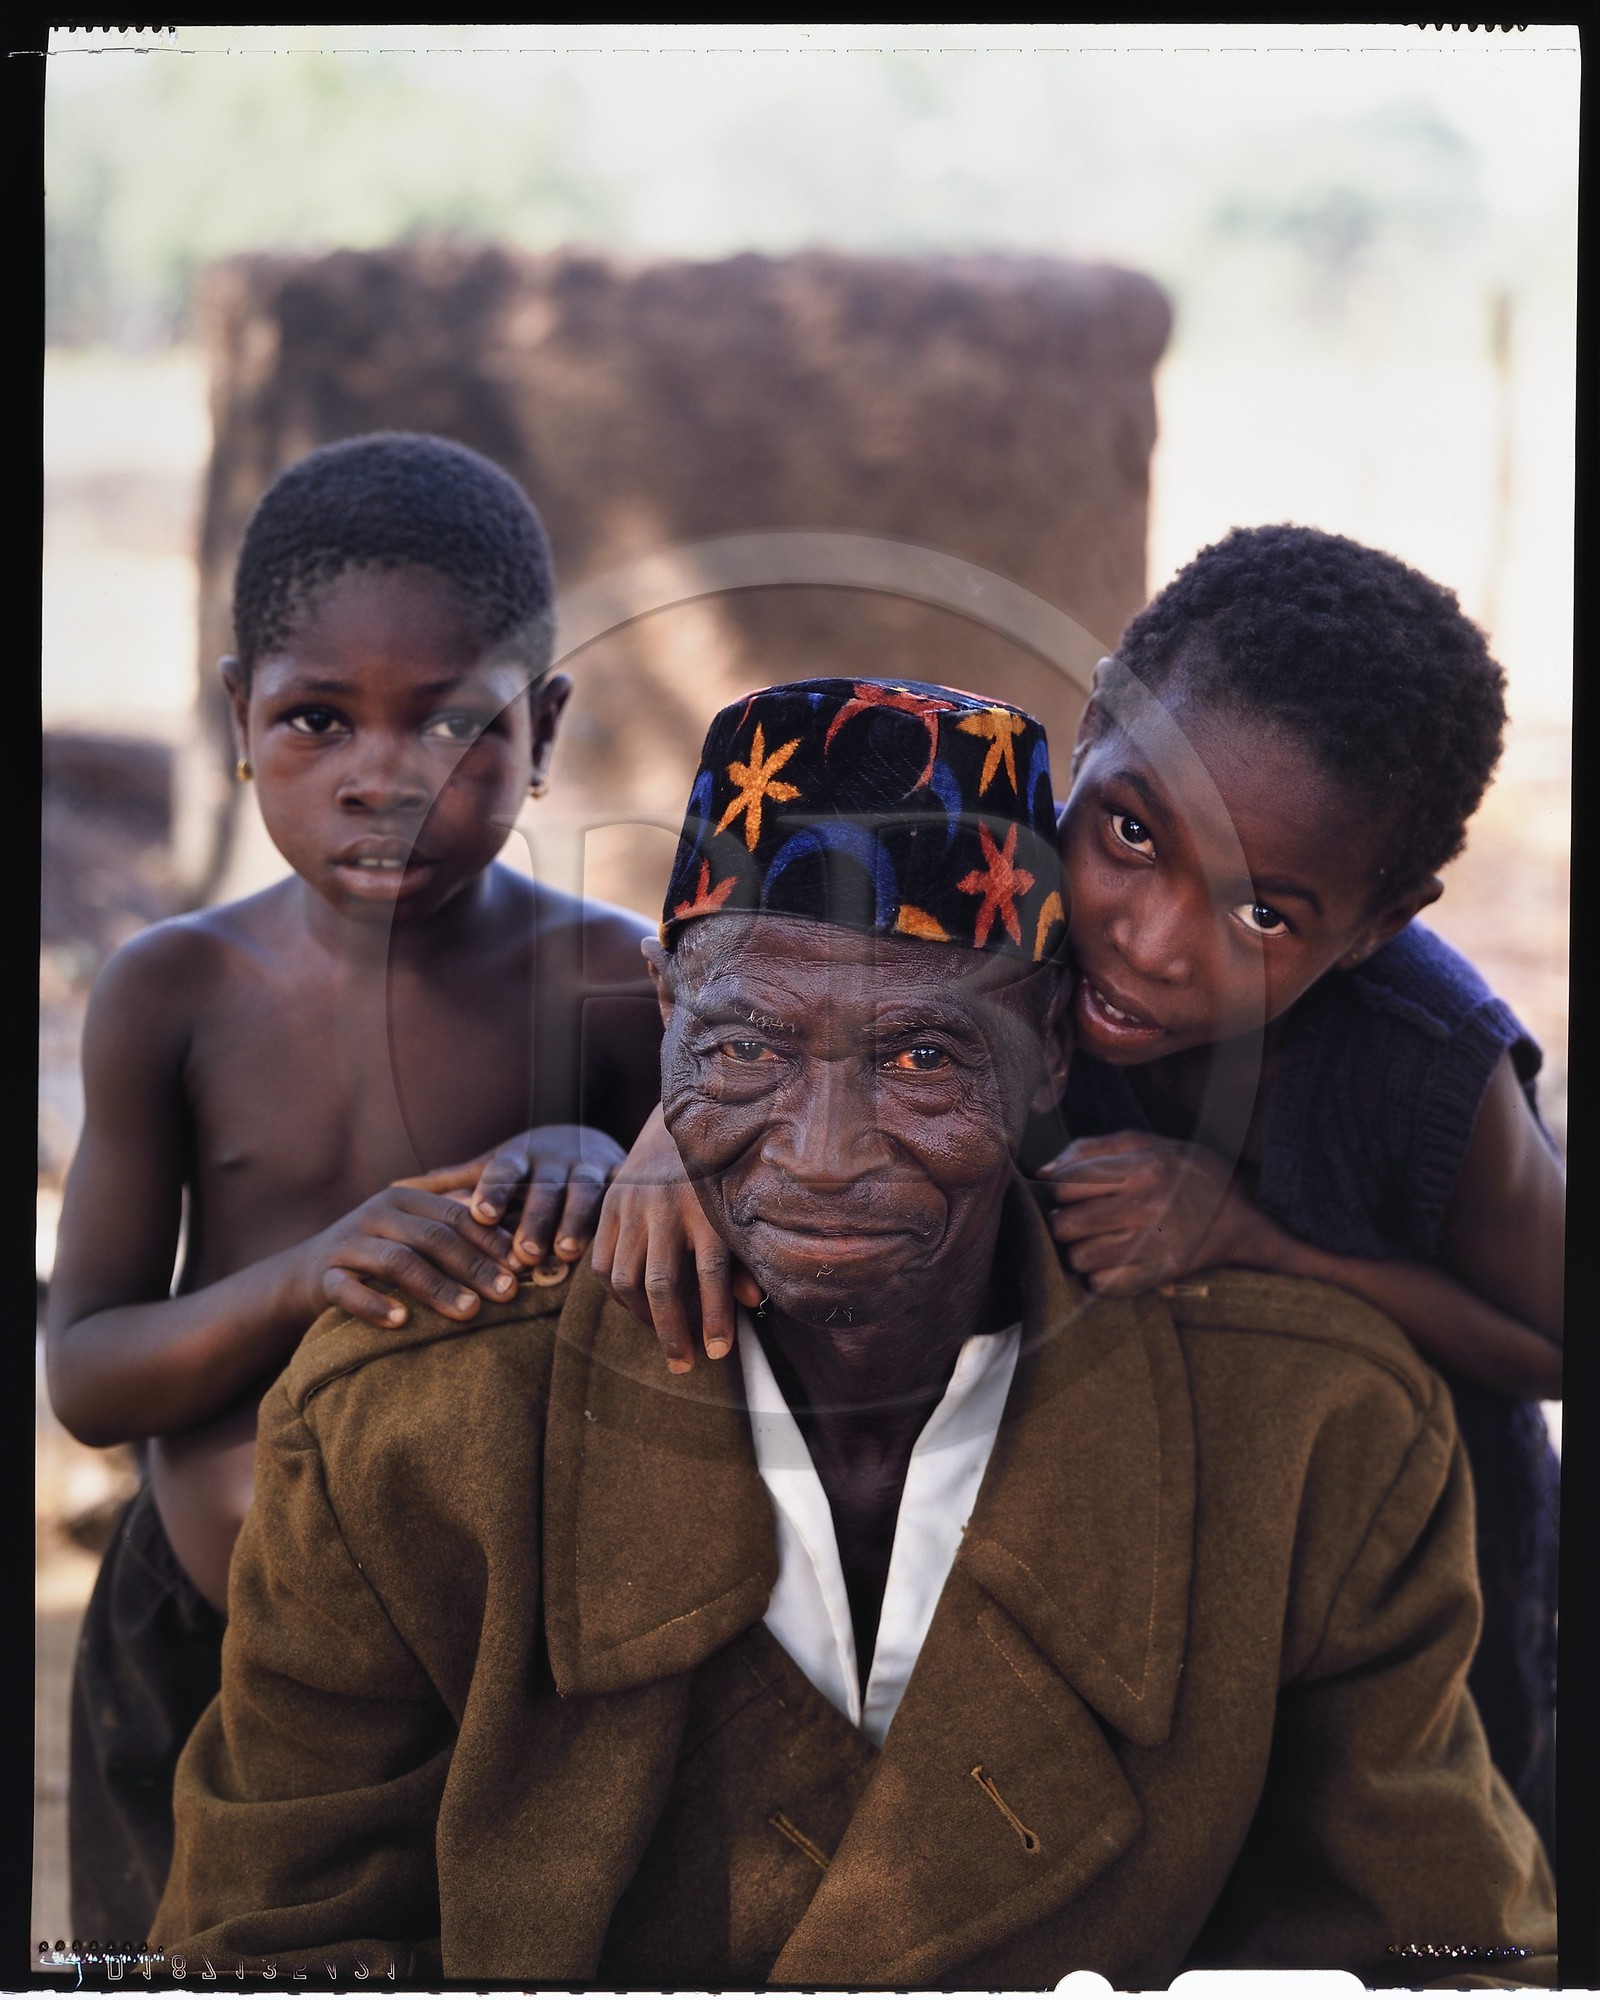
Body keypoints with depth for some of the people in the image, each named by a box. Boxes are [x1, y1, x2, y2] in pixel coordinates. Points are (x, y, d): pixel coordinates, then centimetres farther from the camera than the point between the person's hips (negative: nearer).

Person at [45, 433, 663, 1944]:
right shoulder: (175, 992, -7)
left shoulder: (606, 983, -11)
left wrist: (616, 1180, -26)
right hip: (191, 1646, 1)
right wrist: (302, 1281, -28)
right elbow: (82, 1378, -9)